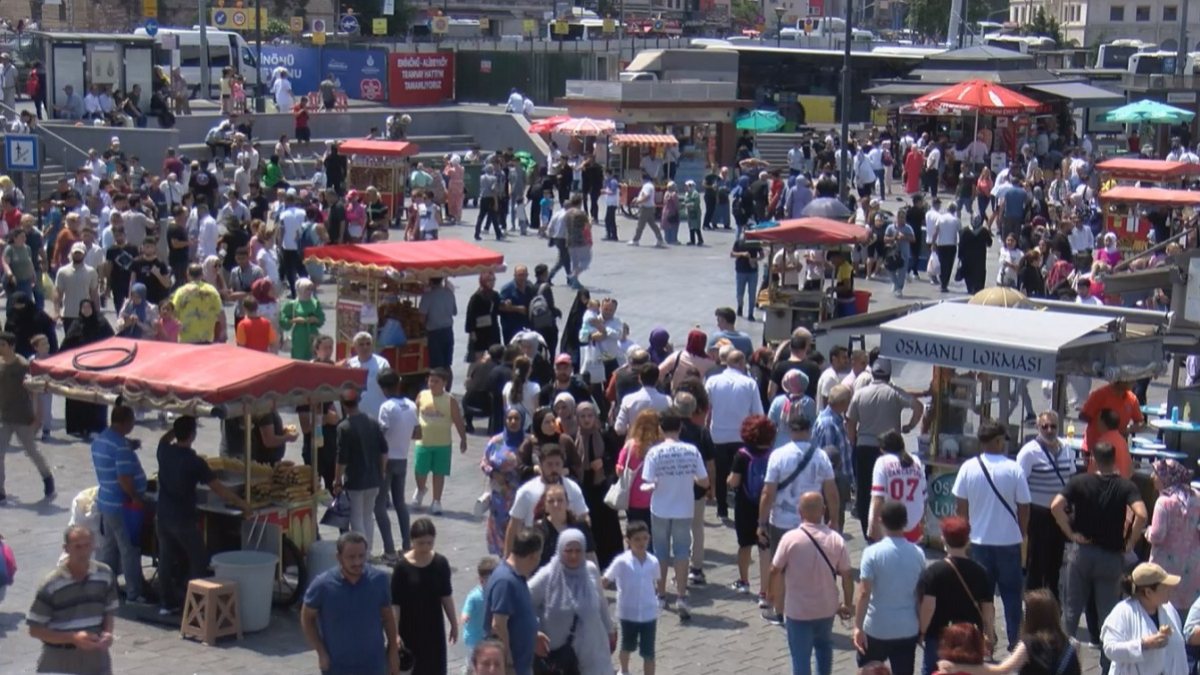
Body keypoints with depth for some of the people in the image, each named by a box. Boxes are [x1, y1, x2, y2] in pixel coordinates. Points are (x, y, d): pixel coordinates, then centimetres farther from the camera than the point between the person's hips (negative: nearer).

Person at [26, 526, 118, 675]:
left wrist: (107, 632, -11)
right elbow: (35, 630, -12)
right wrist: (73, 638, -23)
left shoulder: (105, 574, -2)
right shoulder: (51, 584, -15)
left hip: (96, 659, 4)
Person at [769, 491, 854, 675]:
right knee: (824, 645, 30)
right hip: (827, 608, 3)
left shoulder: (790, 538, -16)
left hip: (798, 610, -3)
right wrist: (848, 604, 10)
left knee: (801, 657, 6)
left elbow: (775, 571, -10)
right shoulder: (836, 540, -9)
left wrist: (774, 595, 8)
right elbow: (847, 575, -5)